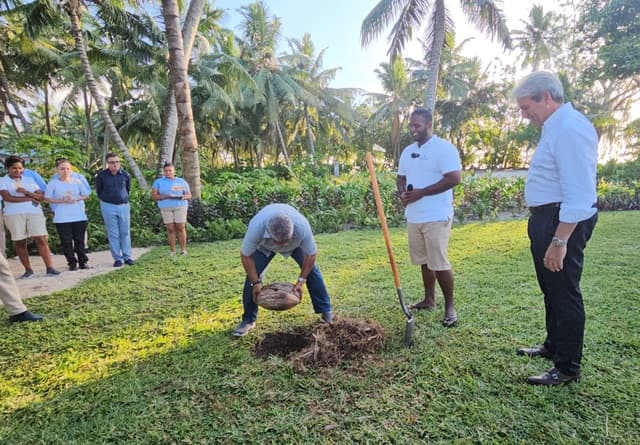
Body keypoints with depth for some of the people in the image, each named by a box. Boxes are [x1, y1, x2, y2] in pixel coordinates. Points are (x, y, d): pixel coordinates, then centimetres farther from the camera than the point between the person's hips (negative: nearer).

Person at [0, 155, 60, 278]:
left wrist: (25, 192, -10)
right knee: (20, 243, 3)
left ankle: (50, 268, -8)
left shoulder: (29, 180, 15)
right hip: (14, 215, -1)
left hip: (34, 212, 1)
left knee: (41, 239, -7)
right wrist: (29, 198, -8)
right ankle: (28, 270, 10)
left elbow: (41, 196, 6)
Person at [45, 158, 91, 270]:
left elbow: (86, 195, 11)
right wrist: (62, 200, -13)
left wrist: (75, 199, -7)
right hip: (62, 218, -1)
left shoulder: (77, 181, 6)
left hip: (79, 216, 1)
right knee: (66, 242, 1)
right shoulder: (53, 183, 0)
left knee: (80, 240, 6)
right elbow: (47, 199, 0)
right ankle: (72, 263, 10)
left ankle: (83, 262, 14)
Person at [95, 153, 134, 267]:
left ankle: (127, 257, 13)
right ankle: (117, 258, 8)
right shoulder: (101, 176, -6)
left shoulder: (125, 175, -1)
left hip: (124, 206, 2)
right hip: (108, 207, -1)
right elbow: (99, 191, 8)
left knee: (125, 232, 5)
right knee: (113, 234, 2)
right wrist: (106, 200, 11)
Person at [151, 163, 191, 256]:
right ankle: (172, 251, 6)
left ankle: (183, 249, 4)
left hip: (180, 206, 0)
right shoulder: (158, 182, 5)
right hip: (166, 208, 0)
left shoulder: (182, 181, 7)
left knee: (181, 228, -4)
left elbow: (189, 195, 8)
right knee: (170, 229, 0)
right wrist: (166, 196, -16)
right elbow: (153, 196, -1)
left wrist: (183, 197, -15)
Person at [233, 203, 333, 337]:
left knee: (312, 270, -9)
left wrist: (301, 280, -24)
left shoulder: (302, 226, -43)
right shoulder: (256, 227, -44)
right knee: (252, 275, -11)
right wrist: (256, 282, -26)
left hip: (295, 243, 1)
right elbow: (246, 255, -27)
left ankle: (326, 311, 7)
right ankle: (248, 320, 5)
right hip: (264, 246, 0)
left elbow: (310, 254, -26)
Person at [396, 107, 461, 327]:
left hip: (436, 217, -7)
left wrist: (421, 193, -19)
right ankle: (429, 299, 28)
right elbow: (400, 177, 21)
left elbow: (454, 178, -18)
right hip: (414, 216, 7)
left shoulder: (444, 148, -9)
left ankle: (450, 306, 9)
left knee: (439, 263, -5)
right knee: (425, 261, 15)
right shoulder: (408, 151, 14)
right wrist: (402, 193, -2)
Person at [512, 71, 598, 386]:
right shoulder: (555, 127, 14)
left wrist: (559, 241, -26)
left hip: (564, 223, -11)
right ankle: (553, 347, 40)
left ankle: (567, 368, 17)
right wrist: (545, 230, 17)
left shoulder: (569, 128, -18)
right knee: (551, 288, 21)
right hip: (547, 219, 11)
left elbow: (578, 193, -25)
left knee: (563, 292, 1)